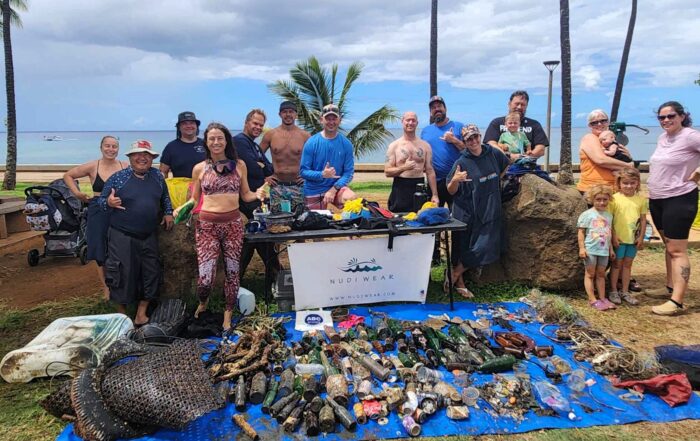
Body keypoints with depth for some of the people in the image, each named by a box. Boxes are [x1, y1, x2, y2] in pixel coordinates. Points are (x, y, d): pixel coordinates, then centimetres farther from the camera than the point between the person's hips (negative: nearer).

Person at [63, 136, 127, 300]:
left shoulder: (126, 166, -2)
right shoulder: (92, 167, 0)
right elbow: (68, 175, 11)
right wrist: (77, 193, -1)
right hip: (98, 213, 1)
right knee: (101, 250, 7)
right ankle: (106, 287, 20)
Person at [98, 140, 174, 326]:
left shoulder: (157, 176, 6)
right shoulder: (118, 177, -6)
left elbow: (165, 197, 23)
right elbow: (101, 200, -1)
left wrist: (168, 212, 12)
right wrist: (109, 202, -22)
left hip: (149, 236, 4)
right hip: (122, 236, -4)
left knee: (151, 273, 7)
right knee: (123, 274, 0)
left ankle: (141, 313, 21)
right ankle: (122, 314, 17)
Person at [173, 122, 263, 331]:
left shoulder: (239, 165, 5)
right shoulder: (199, 168, 5)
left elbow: (246, 195, 9)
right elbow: (194, 199, 10)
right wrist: (182, 208, -10)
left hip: (233, 224, 1)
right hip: (206, 226, -1)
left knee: (232, 271, 9)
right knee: (206, 276, -7)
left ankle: (228, 314, 29)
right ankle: (203, 302, 28)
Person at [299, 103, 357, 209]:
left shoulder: (346, 143, -3)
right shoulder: (311, 143, -6)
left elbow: (349, 172, -5)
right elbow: (303, 171, -7)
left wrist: (333, 189, -18)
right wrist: (322, 174, -24)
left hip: (336, 186, 0)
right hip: (314, 191, 0)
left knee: (353, 200, -28)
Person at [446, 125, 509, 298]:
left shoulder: (493, 153, 3)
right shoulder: (462, 162, -9)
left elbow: (506, 165, 25)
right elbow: (451, 191, -9)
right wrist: (455, 180, -29)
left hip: (490, 212, 4)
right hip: (466, 214, -4)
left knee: (485, 249, -2)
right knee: (461, 251, 2)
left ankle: (454, 275, 14)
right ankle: (459, 283, 20)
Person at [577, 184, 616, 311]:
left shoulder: (609, 215, 9)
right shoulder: (587, 214, -7)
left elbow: (609, 233, 16)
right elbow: (581, 232, -7)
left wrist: (611, 249, 17)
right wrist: (581, 248, -13)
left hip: (604, 250, 5)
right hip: (590, 249, -5)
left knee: (601, 274, 13)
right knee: (590, 274, 3)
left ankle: (602, 298, 19)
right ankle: (592, 299, 6)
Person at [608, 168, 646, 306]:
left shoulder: (641, 199, 1)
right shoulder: (615, 198, -10)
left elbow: (643, 219, 6)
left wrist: (641, 237, 1)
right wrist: (613, 236, -12)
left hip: (633, 239, 3)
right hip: (618, 239, -3)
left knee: (627, 264, 12)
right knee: (617, 264, 6)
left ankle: (625, 292, 22)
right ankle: (613, 291, 17)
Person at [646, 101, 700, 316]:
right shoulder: (662, 138, 10)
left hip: (679, 200, -8)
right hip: (657, 200, 8)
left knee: (677, 250, -8)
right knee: (669, 247, 18)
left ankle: (676, 302, -6)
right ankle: (670, 287, 31)